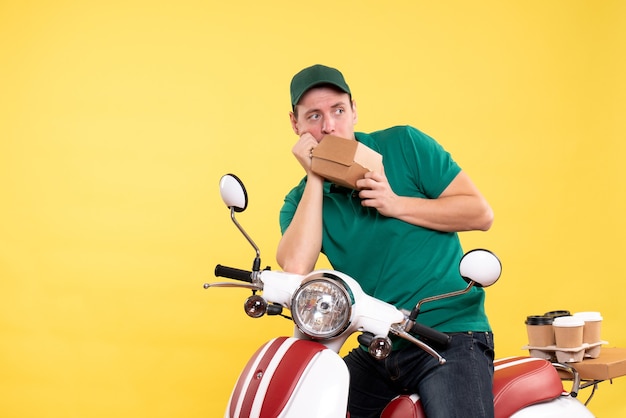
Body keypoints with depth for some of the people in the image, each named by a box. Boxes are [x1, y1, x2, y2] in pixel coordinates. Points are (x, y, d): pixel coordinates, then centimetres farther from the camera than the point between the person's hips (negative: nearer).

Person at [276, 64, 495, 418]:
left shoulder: (404, 145, 1)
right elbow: (296, 268, -14)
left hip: (451, 333, -3)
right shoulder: (302, 200, 8)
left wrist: (396, 205, -13)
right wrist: (314, 178, -10)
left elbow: (481, 213, -3)